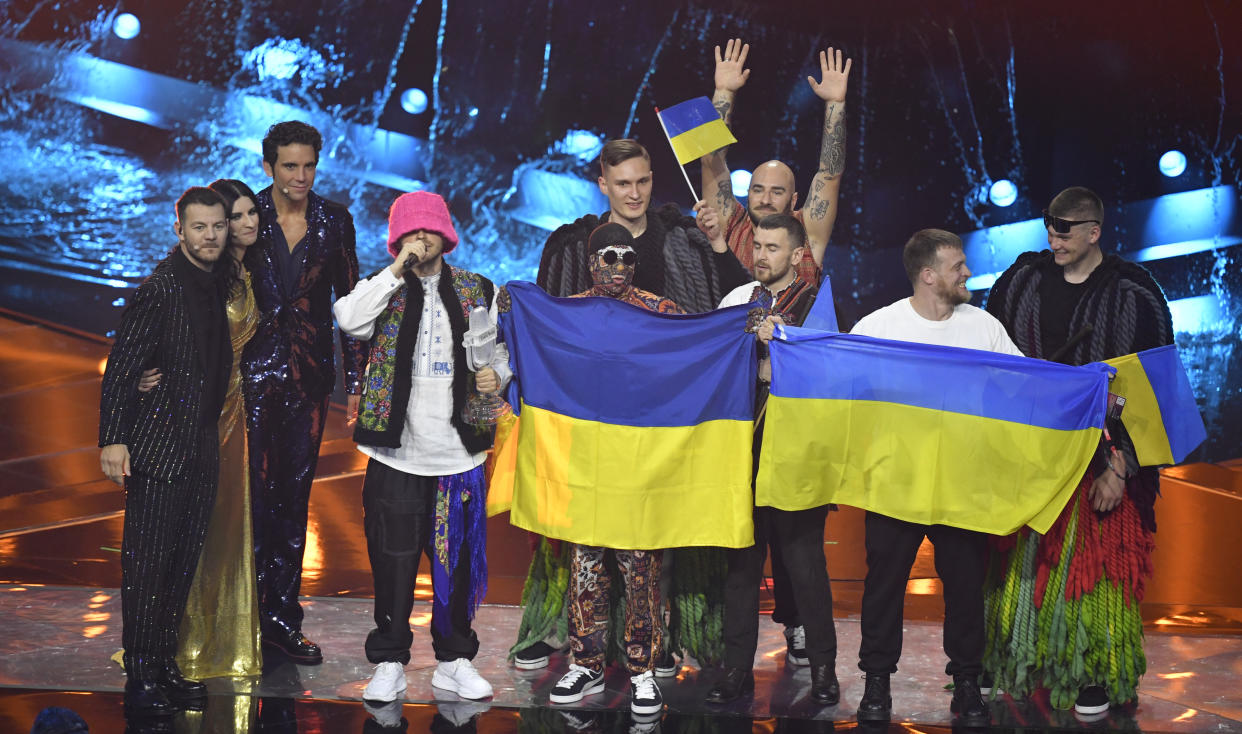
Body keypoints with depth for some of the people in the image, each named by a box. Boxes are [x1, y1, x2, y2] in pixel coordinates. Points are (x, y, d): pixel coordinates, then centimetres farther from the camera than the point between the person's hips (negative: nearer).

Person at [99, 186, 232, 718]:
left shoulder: (218, 285, 11)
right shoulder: (159, 289, -11)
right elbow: (120, 369, -13)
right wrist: (113, 440, -17)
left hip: (202, 449, 7)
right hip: (158, 449, -7)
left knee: (184, 561, 12)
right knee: (148, 563, -2)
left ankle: (165, 664, 22)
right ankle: (140, 678, 5)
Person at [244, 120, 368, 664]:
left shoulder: (334, 221, 4)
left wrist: (356, 379, 3)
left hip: (309, 373, 2)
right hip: (252, 368, -2)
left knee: (295, 491, 8)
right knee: (255, 488, -3)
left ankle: (282, 616, 17)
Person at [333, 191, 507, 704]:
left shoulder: (479, 291, 9)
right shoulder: (384, 289, 3)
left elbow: (502, 351, 15)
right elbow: (350, 321, -17)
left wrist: (497, 374, -8)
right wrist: (399, 269, -16)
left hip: (458, 450, 2)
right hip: (397, 450, -1)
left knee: (458, 559, 8)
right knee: (393, 560, 4)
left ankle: (454, 660, 22)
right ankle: (390, 662, 16)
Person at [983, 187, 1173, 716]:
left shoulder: (1132, 295, -9)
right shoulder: (1026, 277, 3)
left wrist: (1121, 467, -14)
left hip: (1099, 450, -3)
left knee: (1092, 559, 0)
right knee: (1025, 553, 8)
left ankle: (1095, 671, 15)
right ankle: (1018, 659, 21)